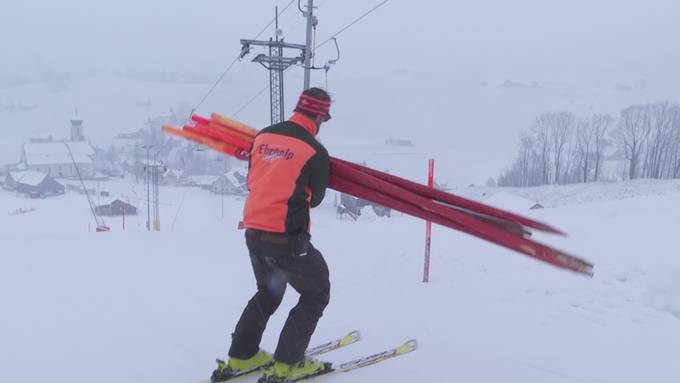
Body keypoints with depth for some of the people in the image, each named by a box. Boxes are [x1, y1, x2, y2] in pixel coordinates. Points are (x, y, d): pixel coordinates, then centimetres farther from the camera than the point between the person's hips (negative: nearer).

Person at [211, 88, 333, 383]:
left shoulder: (264, 135, 4)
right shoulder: (315, 152, -12)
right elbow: (315, 199, 0)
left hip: (253, 232, 7)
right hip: (287, 237, -7)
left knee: (268, 292, 27)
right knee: (317, 293, 13)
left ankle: (240, 357, 29)